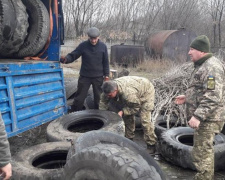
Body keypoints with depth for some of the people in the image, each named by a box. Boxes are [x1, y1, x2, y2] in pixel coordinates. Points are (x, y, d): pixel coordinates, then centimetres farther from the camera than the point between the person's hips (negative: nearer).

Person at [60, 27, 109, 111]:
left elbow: (105, 62, 3)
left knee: (98, 97, 12)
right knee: (80, 96, 2)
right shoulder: (83, 45, -6)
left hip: (98, 77, 1)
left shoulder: (103, 46, -2)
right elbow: (73, 55, -7)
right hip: (84, 76, -1)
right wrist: (66, 59, -28)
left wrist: (106, 74, 2)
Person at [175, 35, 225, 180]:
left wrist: (198, 116, -30)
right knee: (206, 150, 20)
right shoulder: (204, 65, 14)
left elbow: (212, 97, -28)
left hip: (207, 118, -11)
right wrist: (187, 97, 15)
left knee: (202, 153, -5)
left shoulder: (212, 67, -20)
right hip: (204, 116, 11)